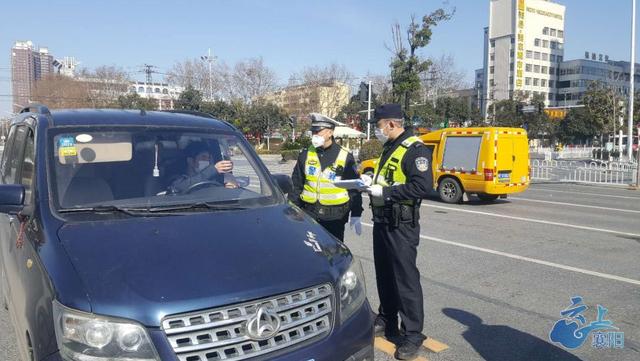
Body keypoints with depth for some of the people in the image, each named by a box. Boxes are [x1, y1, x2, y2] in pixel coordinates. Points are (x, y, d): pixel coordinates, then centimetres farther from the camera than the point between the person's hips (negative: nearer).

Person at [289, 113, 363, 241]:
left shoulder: (345, 157, -4)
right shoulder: (305, 155, 4)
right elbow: (296, 185, 8)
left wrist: (356, 215, -2)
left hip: (335, 217, -2)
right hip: (309, 214, 3)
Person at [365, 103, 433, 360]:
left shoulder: (415, 149, -15)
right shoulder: (389, 148, 15)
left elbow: (422, 186, -25)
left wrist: (385, 192, -23)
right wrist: (372, 182, 5)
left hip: (401, 225, -9)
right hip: (382, 222, 9)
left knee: (406, 279, -2)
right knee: (384, 275, 18)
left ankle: (412, 336, 8)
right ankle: (386, 322, 33)